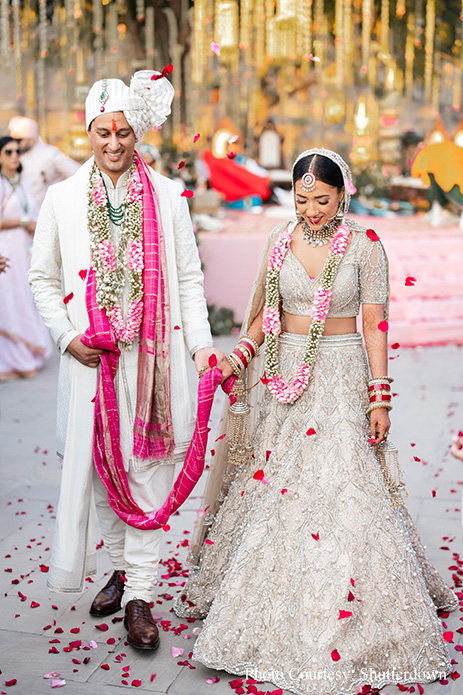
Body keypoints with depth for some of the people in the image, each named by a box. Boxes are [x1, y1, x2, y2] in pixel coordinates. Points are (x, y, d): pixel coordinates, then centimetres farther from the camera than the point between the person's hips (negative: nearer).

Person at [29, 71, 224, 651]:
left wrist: (202, 342, -3)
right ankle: (120, 567, 31)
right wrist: (66, 335, -2)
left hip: (152, 355, -1)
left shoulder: (167, 196, 4)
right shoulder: (62, 198, 5)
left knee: (147, 468, -1)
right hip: (92, 359, 2)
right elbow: (43, 278, 10)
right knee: (99, 464, 9)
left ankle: (140, 595, 7)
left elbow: (188, 278, 5)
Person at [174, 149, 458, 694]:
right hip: (283, 374, 4)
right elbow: (264, 314, 12)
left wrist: (380, 396, -9)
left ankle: (345, 624, 7)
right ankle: (269, 605, 26)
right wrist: (239, 356, -5)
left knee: (342, 491, -8)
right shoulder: (280, 242, 6)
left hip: (341, 378, -3)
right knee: (271, 484, 7)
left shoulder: (364, 246, -4)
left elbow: (375, 324, -4)